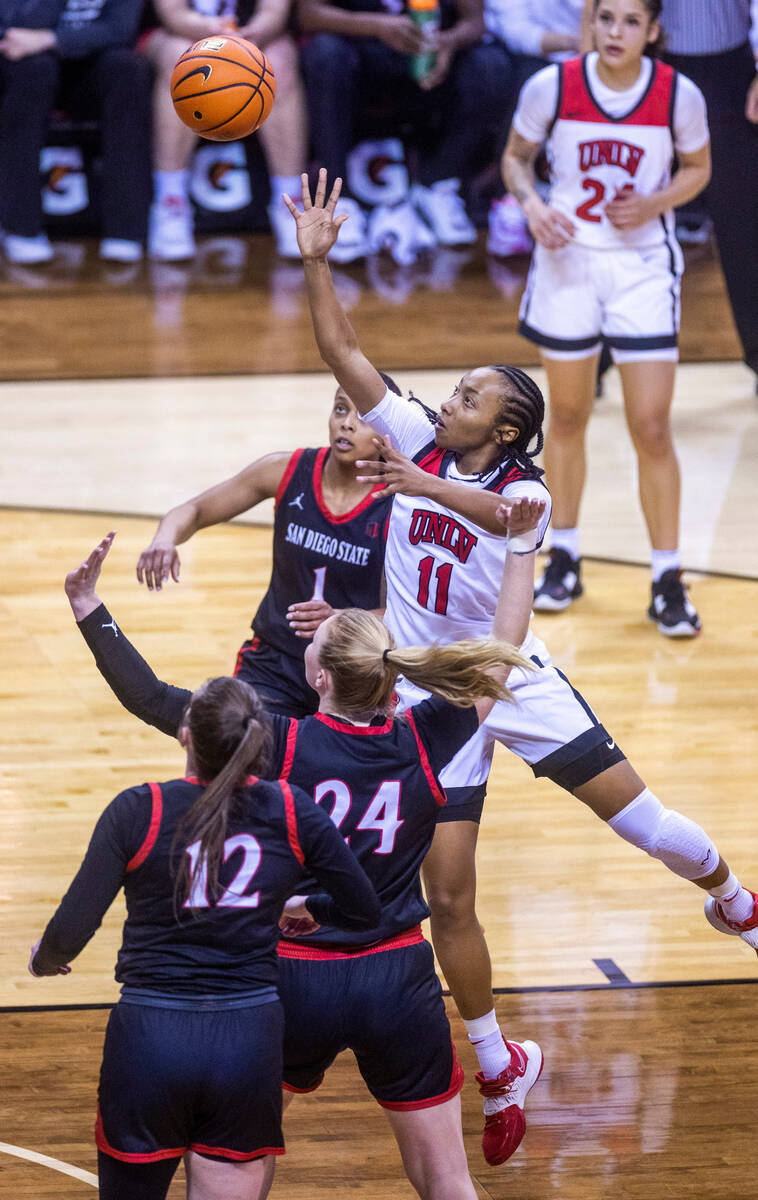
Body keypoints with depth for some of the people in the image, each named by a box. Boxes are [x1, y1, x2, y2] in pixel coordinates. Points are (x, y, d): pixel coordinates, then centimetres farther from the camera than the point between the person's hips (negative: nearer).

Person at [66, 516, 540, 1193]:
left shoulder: (280, 746, -14)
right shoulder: (424, 743, -7)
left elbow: (153, 700, -11)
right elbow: (500, 656, 7)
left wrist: (90, 610, -6)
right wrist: (521, 545, 14)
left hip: (297, 983, -2)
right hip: (397, 981, 2)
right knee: (443, 1181, 9)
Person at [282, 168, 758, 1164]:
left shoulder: (523, 485, -12)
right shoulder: (418, 441, -1)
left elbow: (501, 513, -37)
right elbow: (341, 352, -6)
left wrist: (424, 485, -54)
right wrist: (316, 259, -18)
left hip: (516, 680, -2)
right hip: (433, 698, 2)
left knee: (643, 819, -1)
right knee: (448, 899, -3)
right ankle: (499, 1074, 12)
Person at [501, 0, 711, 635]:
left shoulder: (679, 95, -12)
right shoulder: (552, 86, -11)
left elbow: (698, 167, 5)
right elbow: (516, 157, 4)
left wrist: (654, 204, -14)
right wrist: (531, 203, -16)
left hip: (644, 266, -1)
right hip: (568, 258, 1)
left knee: (652, 428, -5)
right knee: (568, 417, 14)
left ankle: (668, 581, 6)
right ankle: (564, 561, 31)